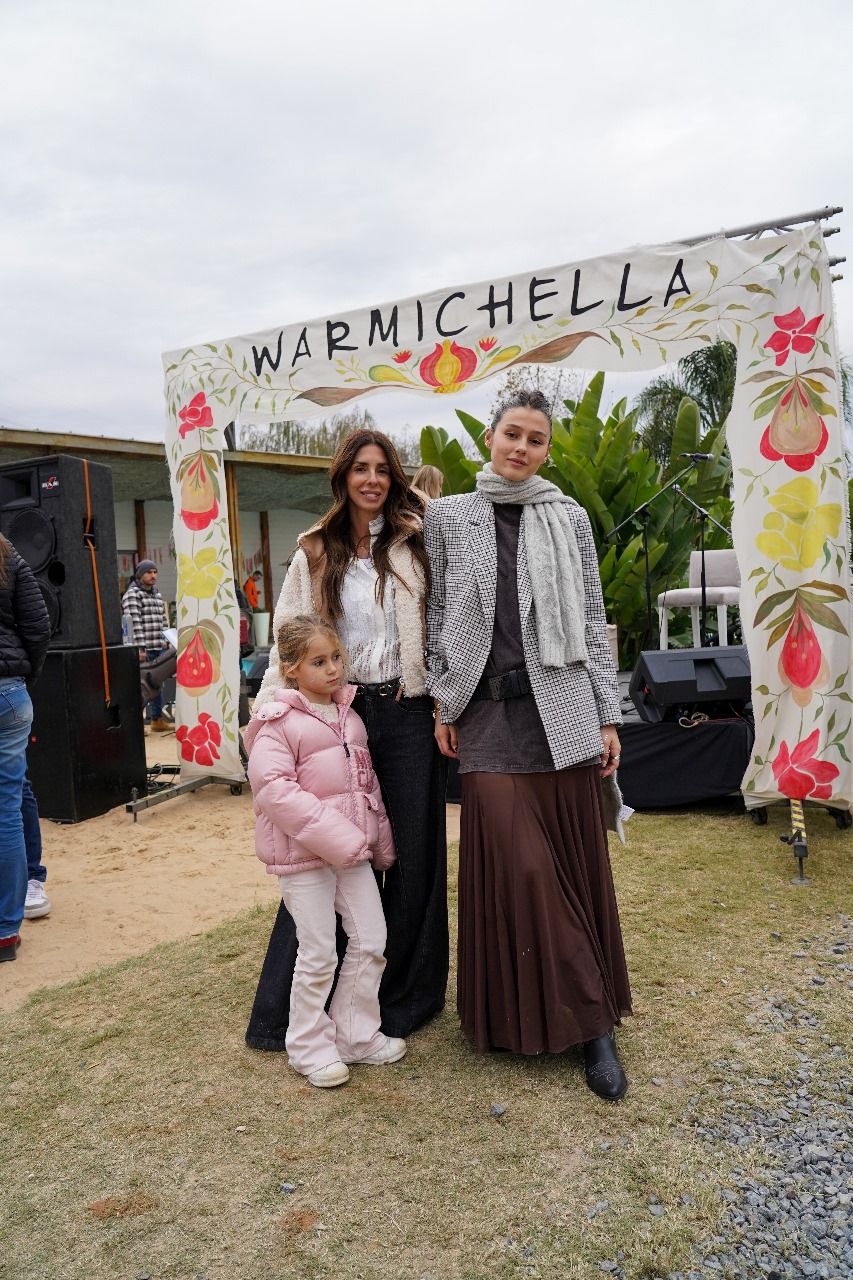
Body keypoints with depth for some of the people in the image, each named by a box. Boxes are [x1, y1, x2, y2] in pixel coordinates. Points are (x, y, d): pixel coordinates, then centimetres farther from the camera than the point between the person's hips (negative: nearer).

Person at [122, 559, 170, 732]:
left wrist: (166, 641, 15)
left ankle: (157, 719, 20)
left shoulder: (158, 595, 19)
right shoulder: (132, 594, -6)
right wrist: (140, 648, -21)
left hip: (159, 648, 8)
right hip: (143, 650, -8)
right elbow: (134, 623, -15)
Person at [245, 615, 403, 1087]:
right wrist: (332, 833, -24)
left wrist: (380, 840, 17)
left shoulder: (349, 717, 10)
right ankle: (310, 1047, 22)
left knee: (371, 941, 9)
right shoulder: (279, 721, -13)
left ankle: (356, 1035, 26)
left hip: (353, 849, 7)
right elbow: (272, 786, -22)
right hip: (304, 854, -7)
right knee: (318, 954, 2)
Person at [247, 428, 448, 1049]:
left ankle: (407, 998, 25)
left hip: (407, 713, -1)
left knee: (414, 854, 7)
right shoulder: (314, 555, 7)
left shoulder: (416, 543, 4)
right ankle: (290, 1008, 16)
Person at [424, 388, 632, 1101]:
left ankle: (588, 1022, 19)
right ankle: (589, 1016, 15)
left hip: (560, 706, 0)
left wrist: (608, 716, 3)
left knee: (573, 860, 5)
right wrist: (443, 705, 5)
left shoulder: (569, 517, 6)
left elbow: (593, 620, 6)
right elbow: (439, 616, 10)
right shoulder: (447, 517, 7)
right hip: (487, 711, 0)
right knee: (516, 867, -3)